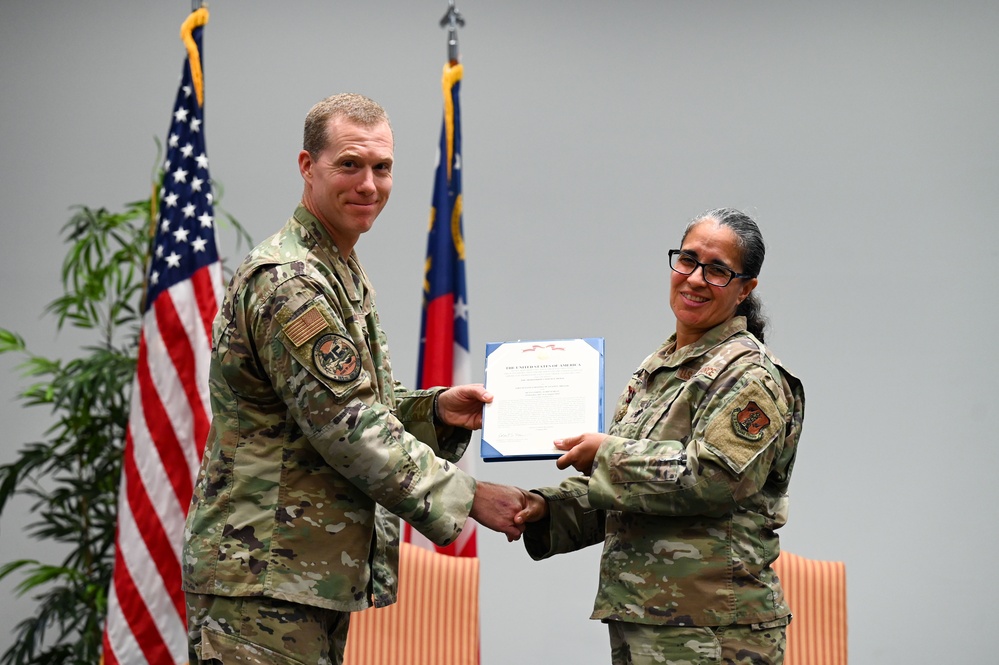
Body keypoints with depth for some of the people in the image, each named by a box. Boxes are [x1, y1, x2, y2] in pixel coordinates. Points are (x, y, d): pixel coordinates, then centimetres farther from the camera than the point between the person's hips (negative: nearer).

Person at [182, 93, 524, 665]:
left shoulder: (344, 274, 18)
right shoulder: (286, 281, -16)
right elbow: (348, 427, -20)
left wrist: (435, 410, 4)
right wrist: (468, 498, -16)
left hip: (319, 573, 10)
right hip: (262, 576, -10)